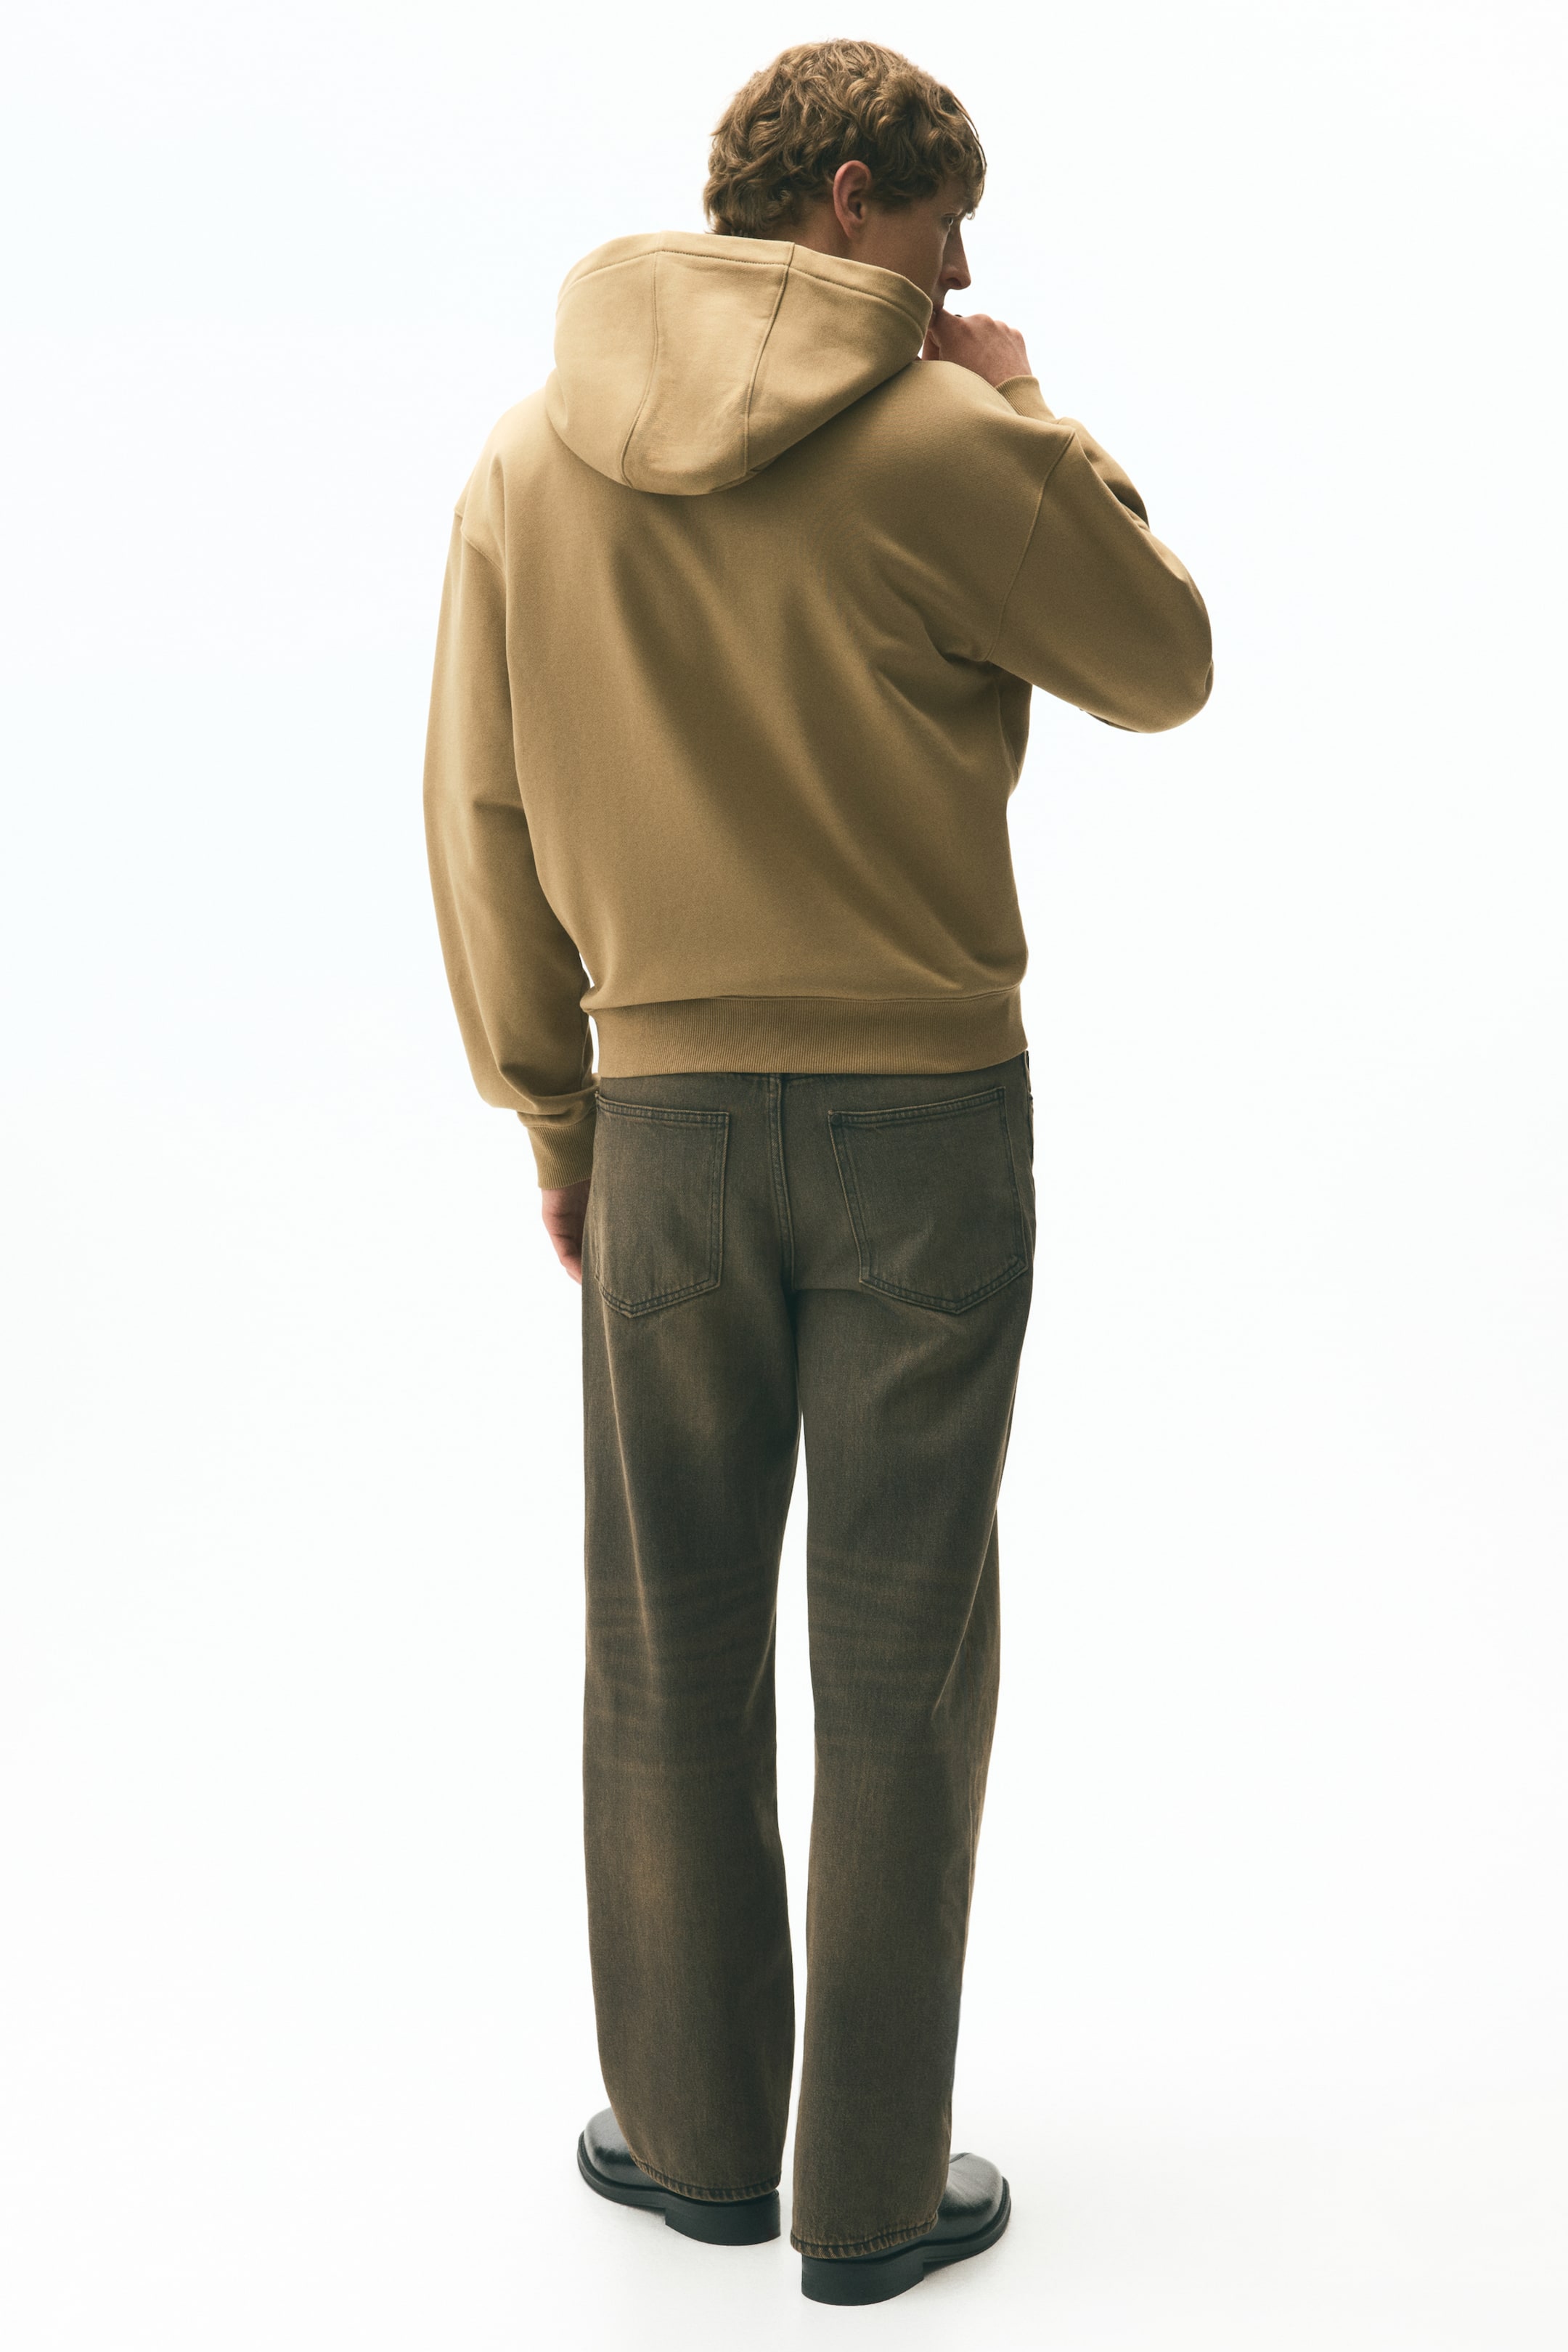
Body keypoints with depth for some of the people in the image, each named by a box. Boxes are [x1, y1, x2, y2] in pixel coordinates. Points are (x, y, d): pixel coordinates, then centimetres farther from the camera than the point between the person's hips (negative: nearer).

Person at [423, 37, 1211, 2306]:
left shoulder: (529, 459, 3)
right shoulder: (947, 445, -10)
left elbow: (481, 822, 6)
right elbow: (1167, 667, 4)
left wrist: (555, 1118, 13)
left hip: (664, 1118, 3)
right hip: (927, 1110, -3)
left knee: (673, 1649, 14)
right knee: (900, 1665, 7)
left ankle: (693, 2135, 28)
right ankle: (876, 2193, 19)